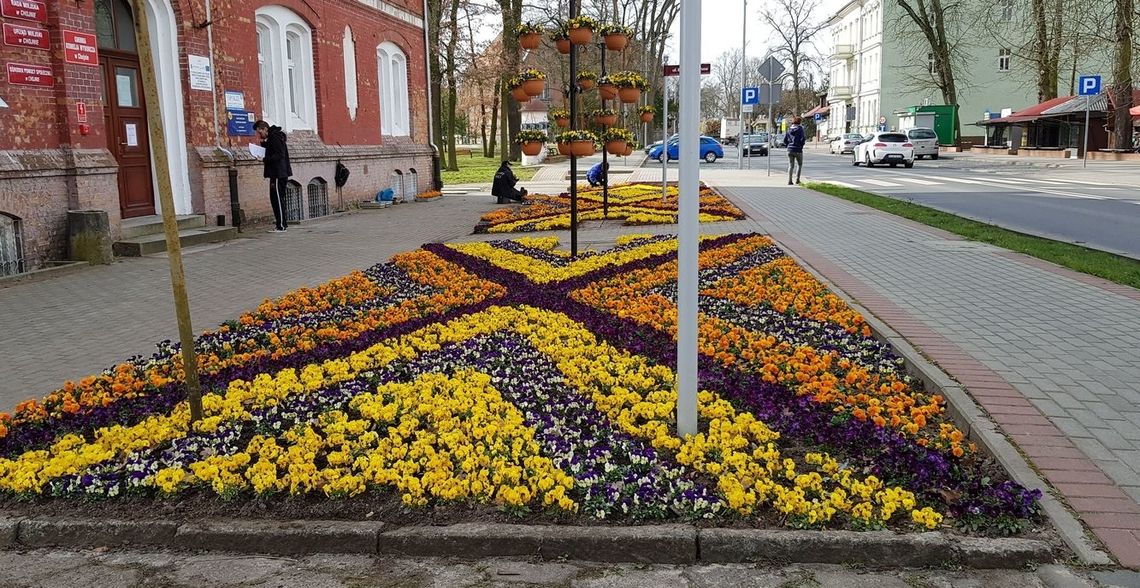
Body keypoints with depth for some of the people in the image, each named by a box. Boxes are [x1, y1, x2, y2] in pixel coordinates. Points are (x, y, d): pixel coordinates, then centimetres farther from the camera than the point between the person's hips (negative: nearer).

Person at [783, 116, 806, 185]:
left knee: (791, 165, 8)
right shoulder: (800, 129, -9)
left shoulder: (789, 129, 4)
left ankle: (789, 180, -1)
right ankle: (797, 179, 6)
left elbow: (785, 140, 5)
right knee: (799, 164, 14)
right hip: (798, 149, -3)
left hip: (790, 149, 3)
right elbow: (802, 139, -15)